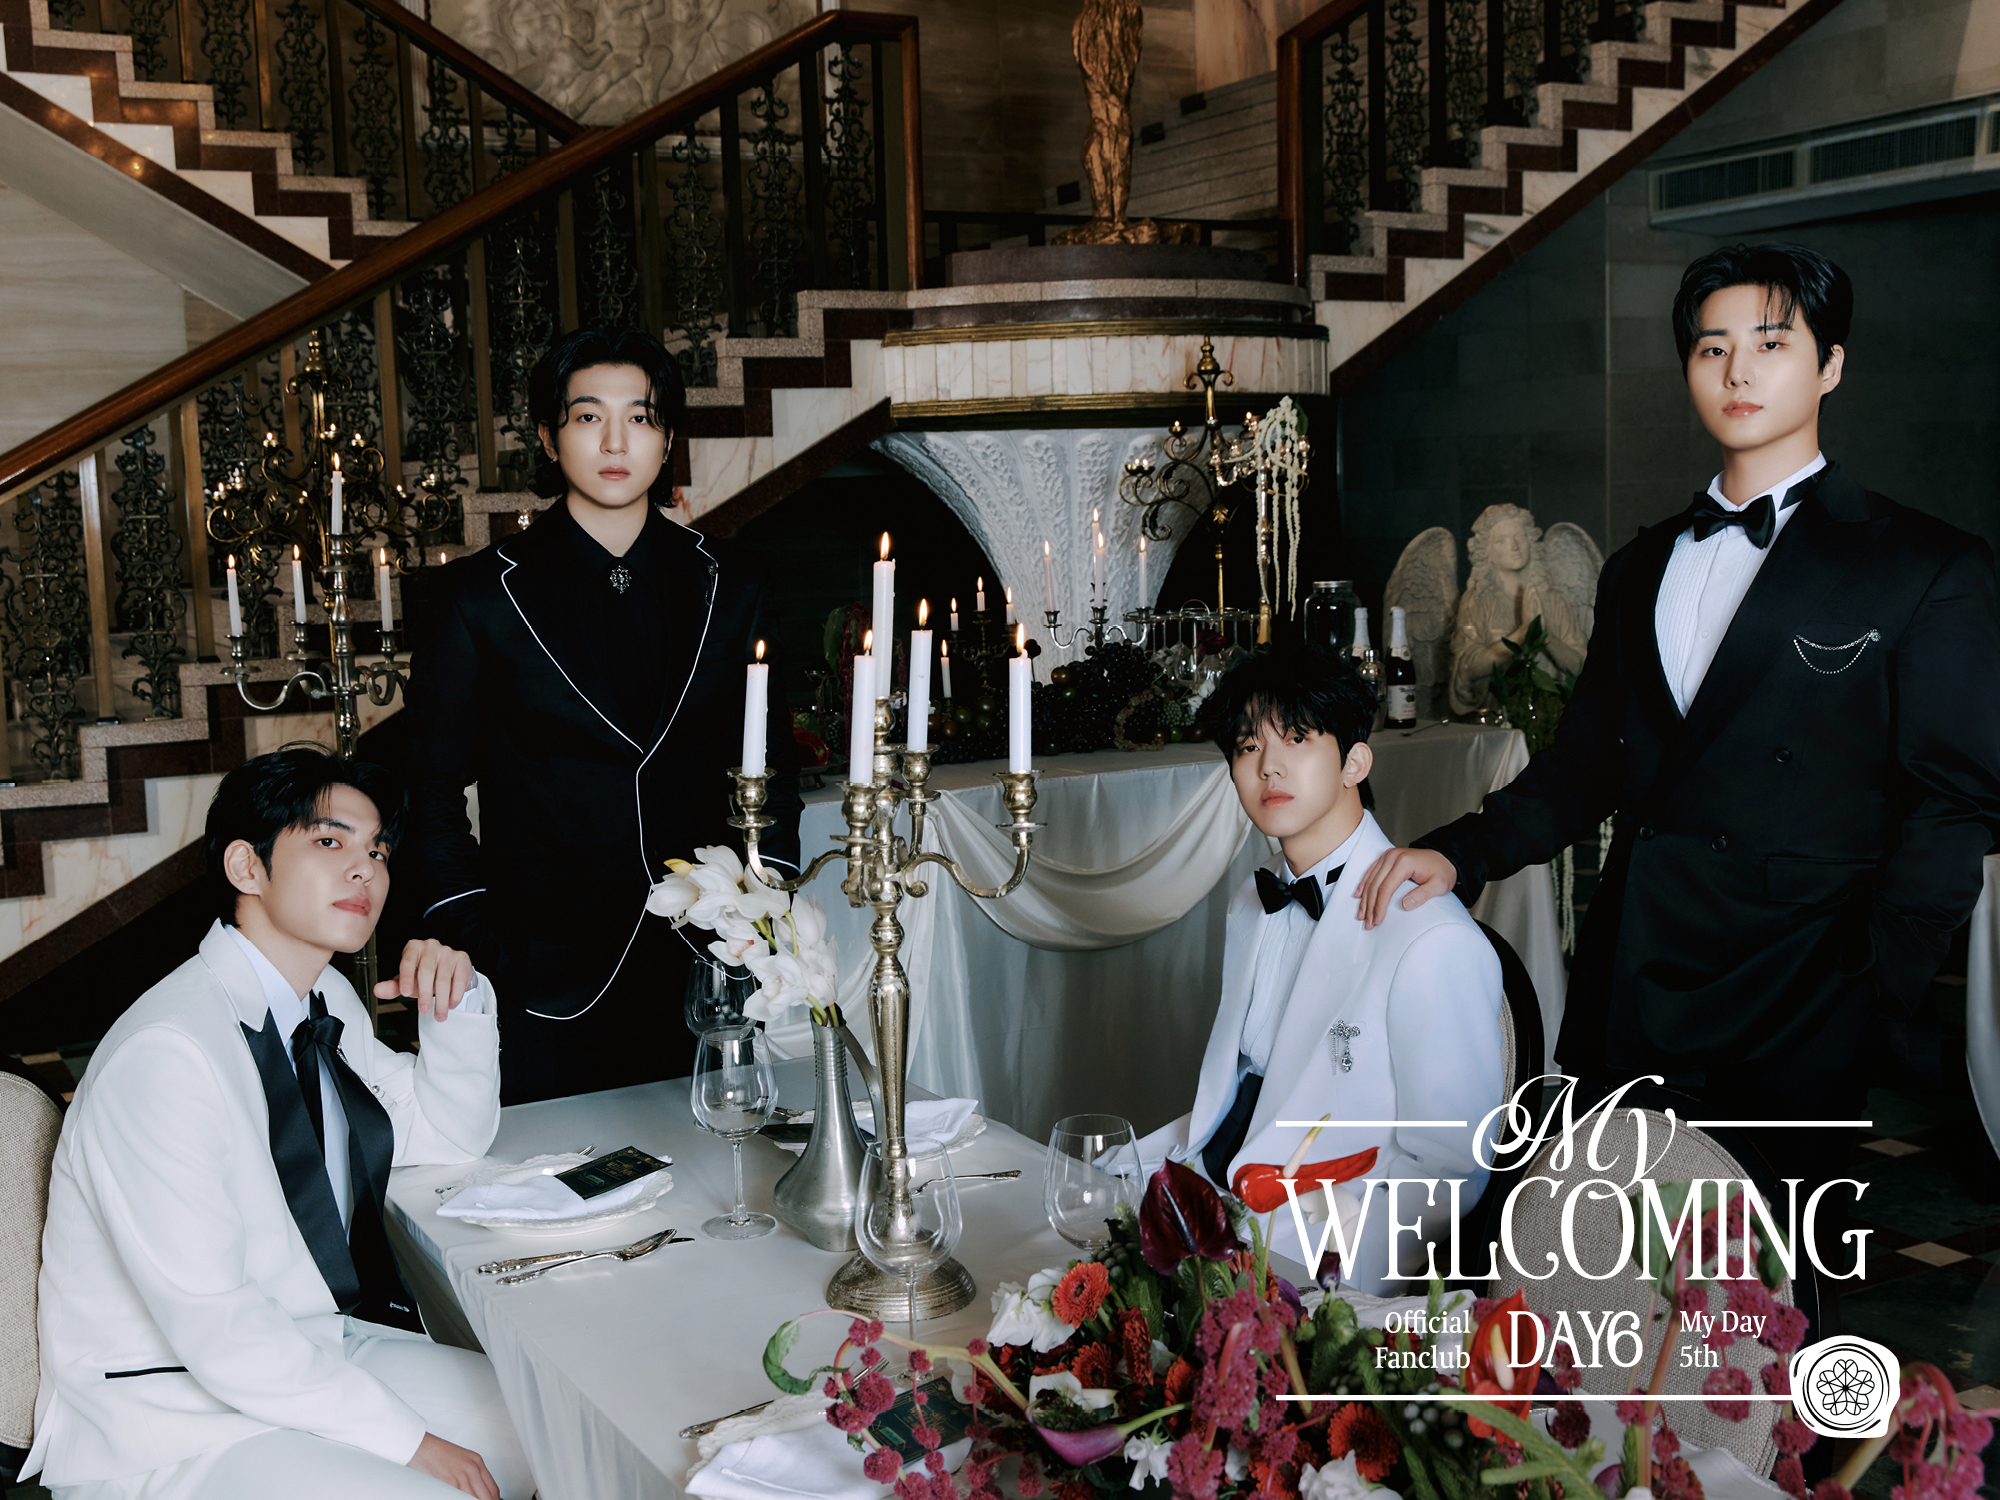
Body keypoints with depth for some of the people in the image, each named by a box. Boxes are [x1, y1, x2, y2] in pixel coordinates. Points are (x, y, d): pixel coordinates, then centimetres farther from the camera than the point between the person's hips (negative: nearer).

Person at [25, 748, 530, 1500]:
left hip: (316, 1354, 8)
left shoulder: (325, 1001, 3)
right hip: (171, 1418, -8)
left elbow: (452, 1134, 15)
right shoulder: (167, 1055, -24)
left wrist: (459, 1001, -4)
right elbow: (213, 1326, -25)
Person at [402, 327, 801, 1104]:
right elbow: (436, 797, 2)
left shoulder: (727, 594, 7)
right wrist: (479, 953, -6)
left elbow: (772, 779, 12)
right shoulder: (479, 597, 0)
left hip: (701, 986, 2)